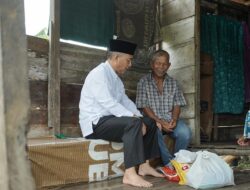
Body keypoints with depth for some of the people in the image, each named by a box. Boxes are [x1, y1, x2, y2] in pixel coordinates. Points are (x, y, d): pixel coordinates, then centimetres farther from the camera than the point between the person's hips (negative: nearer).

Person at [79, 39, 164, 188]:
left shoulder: (116, 77, 14)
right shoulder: (99, 73, -16)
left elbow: (125, 100, 11)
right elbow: (109, 103, -25)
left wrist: (139, 117, -5)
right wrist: (135, 117, -24)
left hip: (110, 120, 10)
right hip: (96, 123, -10)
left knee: (149, 123, 6)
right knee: (134, 123, -31)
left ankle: (144, 166, 6)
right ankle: (130, 174, -30)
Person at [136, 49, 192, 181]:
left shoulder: (173, 83, 11)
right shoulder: (144, 82, -1)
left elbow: (177, 105, 8)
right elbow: (145, 107, -7)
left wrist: (174, 119, -14)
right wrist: (159, 122, -20)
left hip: (170, 119, 3)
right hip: (153, 120, -3)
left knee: (185, 132, -28)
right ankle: (170, 164, -23)